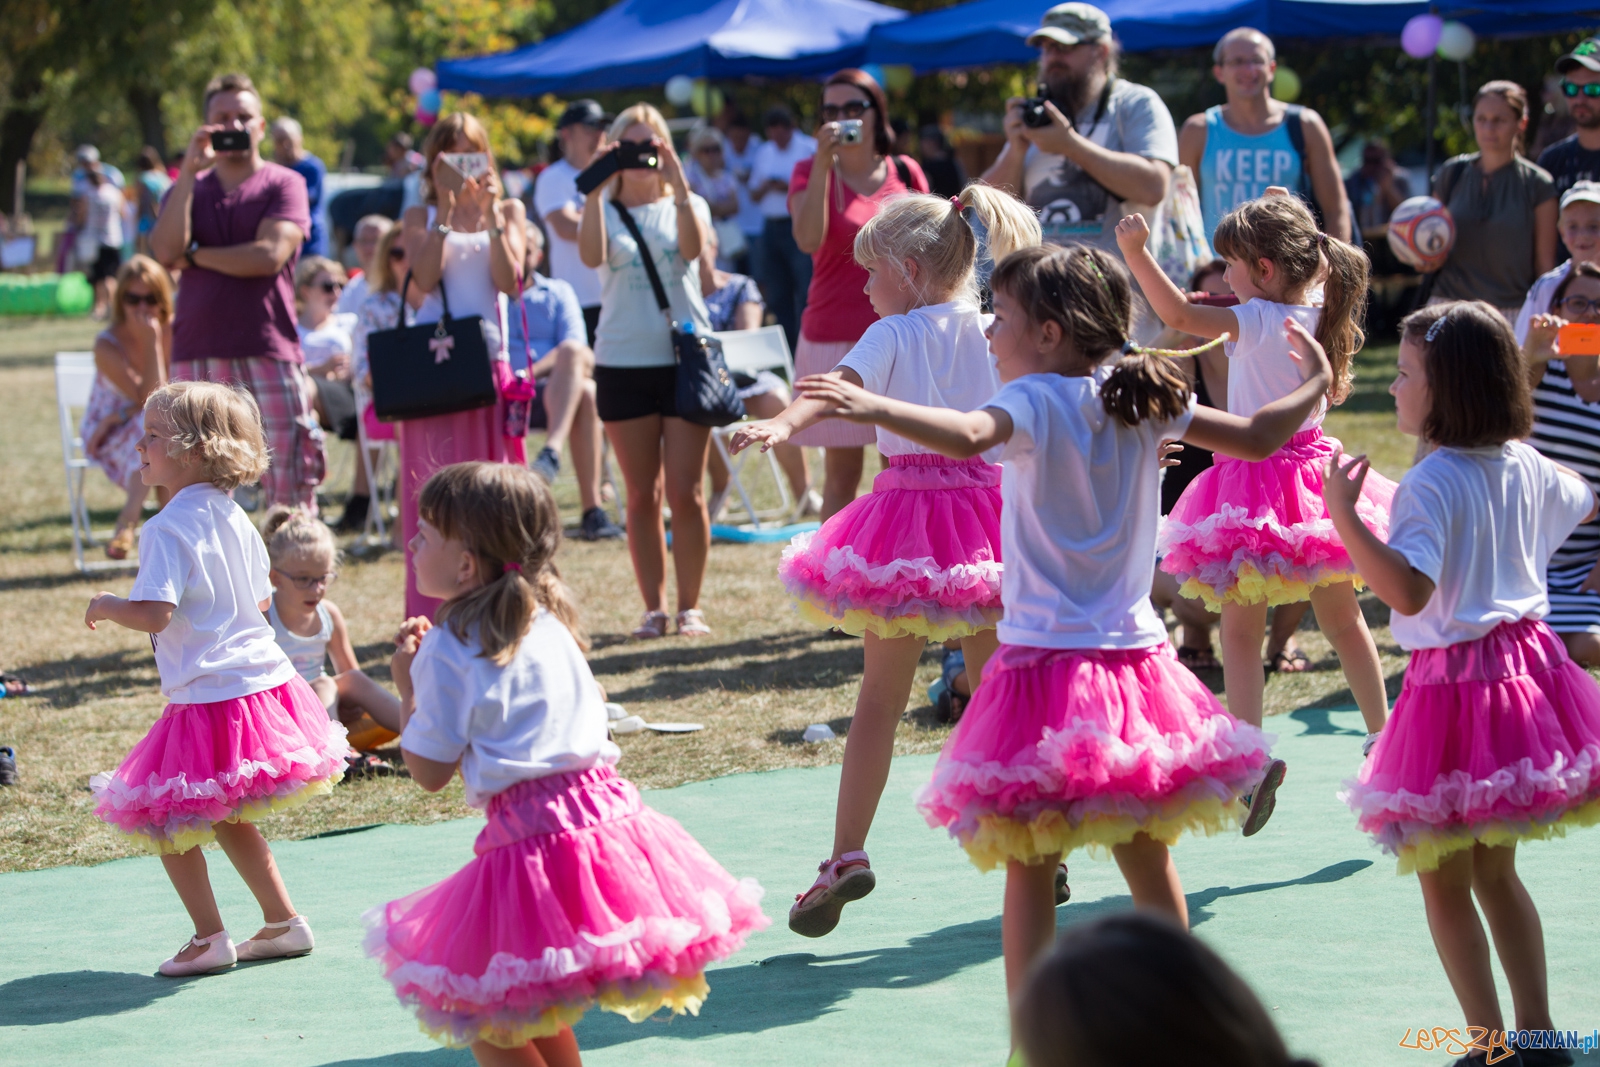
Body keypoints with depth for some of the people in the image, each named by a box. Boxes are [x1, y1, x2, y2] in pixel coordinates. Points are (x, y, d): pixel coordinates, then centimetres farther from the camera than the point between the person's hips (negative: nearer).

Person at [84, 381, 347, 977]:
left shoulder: (167, 530, -17)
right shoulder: (233, 517, 9)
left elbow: (153, 614, -24)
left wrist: (107, 607, -6)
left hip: (209, 698, -9)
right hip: (262, 678, 9)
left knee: (161, 816, 4)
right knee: (227, 817, 22)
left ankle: (210, 937, 4)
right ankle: (283, 922, 25)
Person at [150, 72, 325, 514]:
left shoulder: (283, 184, 5)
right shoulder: (188, 188, 16)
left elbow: (270, 256, -11)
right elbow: (165, 252, -3)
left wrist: (194, 256, -1)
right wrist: (189, 171, -5)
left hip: (268, 356, -3)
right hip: (196, 357, 3)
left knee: (289, 485, -5)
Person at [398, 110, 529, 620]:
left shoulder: (507, 211, 12)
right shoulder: (420, 217, 10)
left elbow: (509, 282, -3)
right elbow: (424, 278, -8)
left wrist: (491, 217, -9)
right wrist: (446, 213, -11)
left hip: (487, 356, 1)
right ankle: (433, 612, -4)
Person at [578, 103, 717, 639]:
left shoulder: (685, 206, 9)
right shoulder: (606, 212, 7)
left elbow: (692, 247, -14)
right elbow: (592, 256, -15)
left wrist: (676, 181, -22)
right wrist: (596, 189, -21)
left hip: (684, 357, -1)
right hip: (623, 363, 1)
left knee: (685, 493, -4)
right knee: (642, 495, 4)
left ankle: (689, 606, 4)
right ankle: (653, 608, 10)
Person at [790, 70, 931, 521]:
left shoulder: (906, 173, 8)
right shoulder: (812, 173, 1)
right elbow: (808, 239, -17)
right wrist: (824, 163, -20)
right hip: (835, 342, -2)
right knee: (842, 473, 0)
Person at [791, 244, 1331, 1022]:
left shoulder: (1035, 402, -11)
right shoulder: (1146, 400, 6)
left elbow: (967, 435, -33)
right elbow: (1256, 438, 14)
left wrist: (873, 407, -43)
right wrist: (1316, 385, 31)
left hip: (1044, 661, -6)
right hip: (1134, 656, 6)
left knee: (1028, 870, 0)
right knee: (1150, 866, 16)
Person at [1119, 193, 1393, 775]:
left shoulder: (1259, 321, -19)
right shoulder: (1317, 316, 1)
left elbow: (1179, 315, -30)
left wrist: (1137, 252, -32)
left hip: (1254, 472, -7)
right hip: (1310, 464, 7)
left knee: (1240, 630, -3)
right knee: (1342, 619, 19)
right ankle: (1381, 736, 30)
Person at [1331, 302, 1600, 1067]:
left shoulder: (1431, 483, -19)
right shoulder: (1526, 465, 3)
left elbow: (1408, 591, -31)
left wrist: (1344, 518, -31)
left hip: (1455, 681, -8)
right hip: (1524, 662, 8)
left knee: (1443, 883, 5)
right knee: (1495, 872, 20)